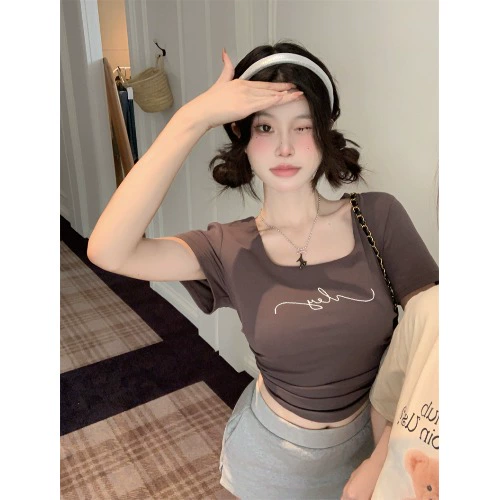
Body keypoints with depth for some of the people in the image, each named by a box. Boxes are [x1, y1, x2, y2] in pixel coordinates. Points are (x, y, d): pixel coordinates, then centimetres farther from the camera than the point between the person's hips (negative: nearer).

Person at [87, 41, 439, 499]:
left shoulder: (379, 217, -16)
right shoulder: (231, 250, -18)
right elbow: (107, 251, -32)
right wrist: (192, 118, -35)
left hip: (369, 440, 1)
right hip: (274, 451, 0)